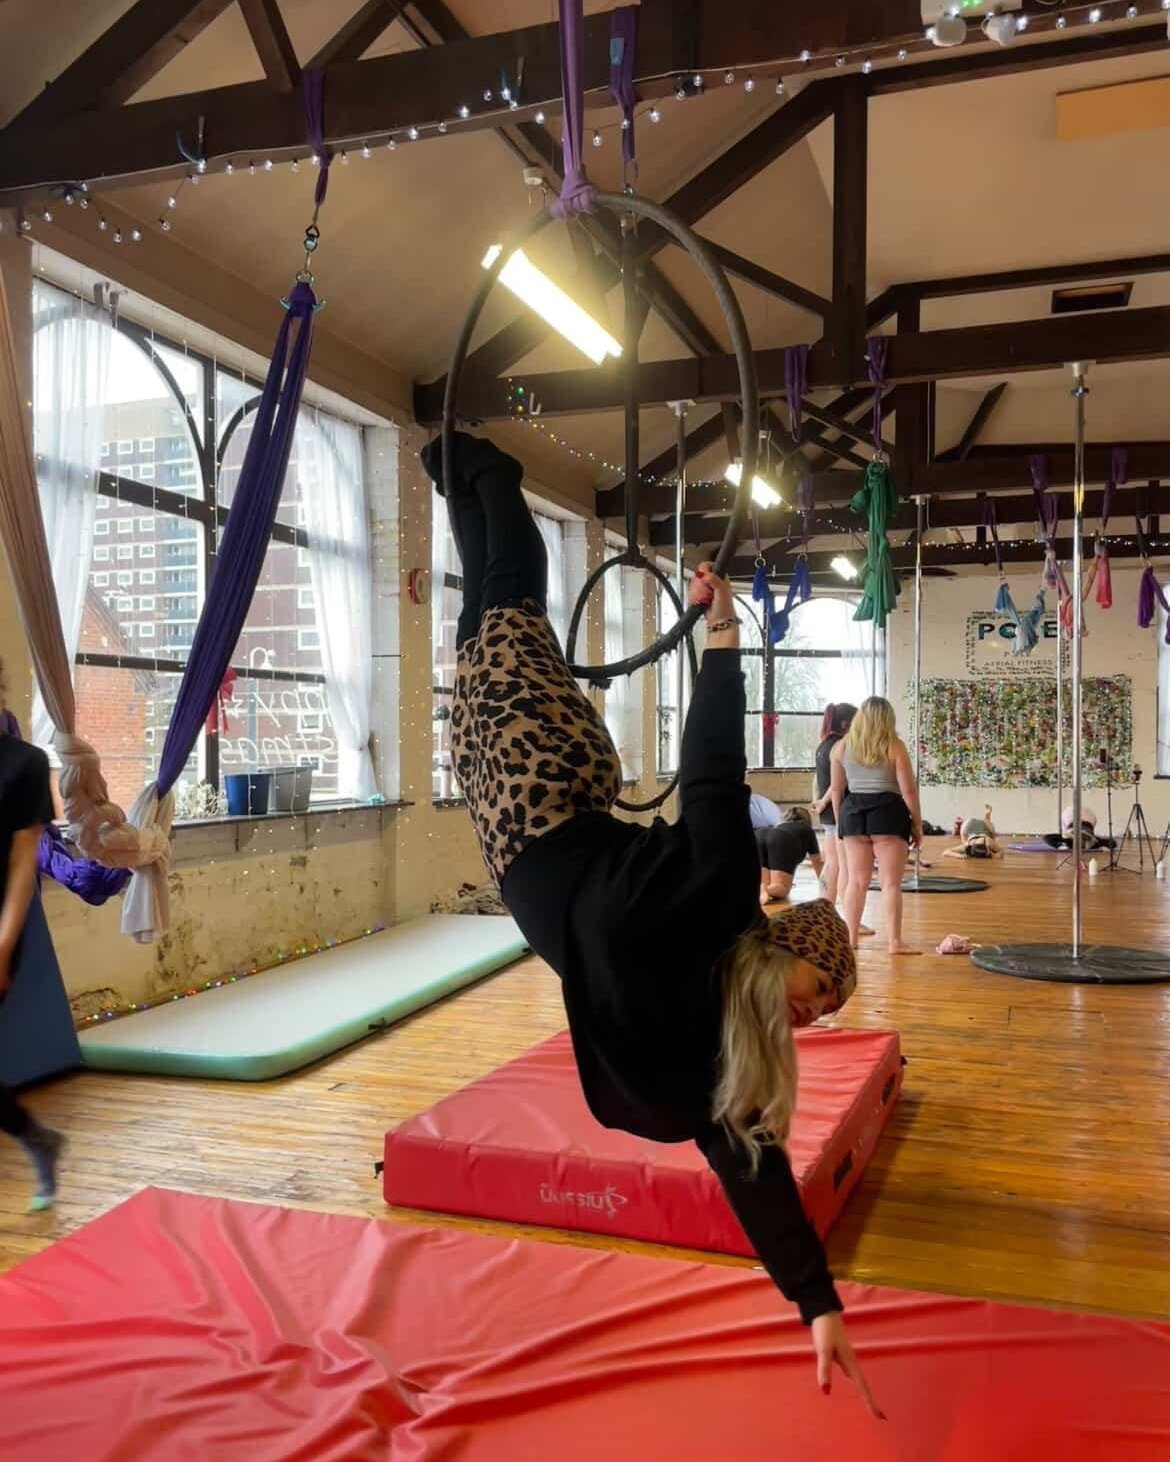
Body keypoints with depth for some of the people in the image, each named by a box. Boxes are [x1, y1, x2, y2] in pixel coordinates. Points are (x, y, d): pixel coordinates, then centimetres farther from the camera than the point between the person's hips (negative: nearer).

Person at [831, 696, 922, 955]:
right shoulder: (894, 747, -4)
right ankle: (895, 941, -1)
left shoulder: (842, 747, 6)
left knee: (857, 881, 11)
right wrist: (917, 824, 4)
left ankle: (850, 937, 14)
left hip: (853, 812, 4)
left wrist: (841, 821, 19)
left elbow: (836, 789, 10)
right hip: (888, 813, -3)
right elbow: (908, 790, -5)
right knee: (891, 883, -1)